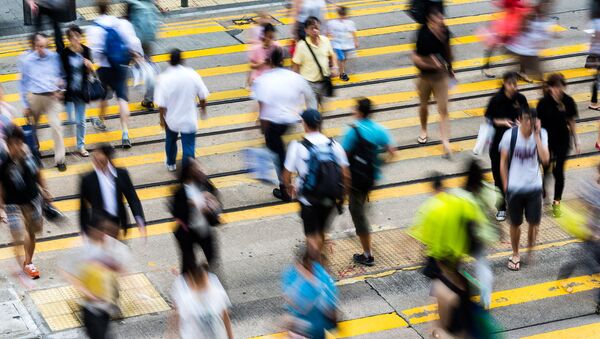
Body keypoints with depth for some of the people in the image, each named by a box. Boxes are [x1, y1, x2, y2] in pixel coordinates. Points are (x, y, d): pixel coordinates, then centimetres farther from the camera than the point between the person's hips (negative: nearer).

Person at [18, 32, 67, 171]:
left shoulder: (54, 57, -5)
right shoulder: (26, 60, -6)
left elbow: (62, 75, 11)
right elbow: (23, 83, 2)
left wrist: (60, 88, -7)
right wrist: (25, 105, 3)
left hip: (52, 97, -1)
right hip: (34, 97, 1)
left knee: (56, 125, -13)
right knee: (32, 127, 15)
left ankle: (59, 159, -6)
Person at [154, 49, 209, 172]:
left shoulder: (164, 78, -20)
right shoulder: (192, 74, -15)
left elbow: (161, 104, -18)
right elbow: (202, 96, -5)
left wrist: (162, 119, -2)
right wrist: (203, 109, 14)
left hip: (171, 120, 1)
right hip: (189, 120, -1)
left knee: (171, 141, 28)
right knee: (189, 147, 5)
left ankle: (171, 164, 50)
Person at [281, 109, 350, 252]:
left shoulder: (298, 147, -14)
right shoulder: (334, 145, -4)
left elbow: (286, 176, -10)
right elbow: (346, 174, -4)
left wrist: (289, 187, 12)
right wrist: (342, 194, 12)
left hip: (309, 199, -4)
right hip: (330, 199, 4)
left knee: (312, 236, 6)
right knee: (320, 232, 23)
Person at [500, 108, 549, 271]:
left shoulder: (542, 134, -8)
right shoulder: (510, 135, -12)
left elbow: (545, 159, -20)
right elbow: (503, 162, -2)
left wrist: (536, 135, -23)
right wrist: (506, 186, -3)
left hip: (534, 187, 1)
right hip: (514, 188, -1)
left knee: (534, 222, 5)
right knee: (515, 223, 10)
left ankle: (530, 251, 29)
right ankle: (515, 254, 28)